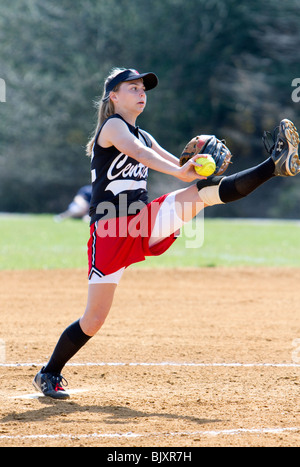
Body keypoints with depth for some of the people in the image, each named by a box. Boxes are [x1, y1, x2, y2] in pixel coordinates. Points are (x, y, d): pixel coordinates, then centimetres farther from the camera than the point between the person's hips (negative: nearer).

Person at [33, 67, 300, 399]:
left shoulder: (143, 137, 18)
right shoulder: (112, 126, -6)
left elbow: (183, 169, 10)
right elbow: (138, 153, -27)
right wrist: (179, 172, -44)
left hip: (145, 222, 6)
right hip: (110, 231, -6)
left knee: (202, 191, -15)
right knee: (94, 318, -6)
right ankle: (49, 374, 10)